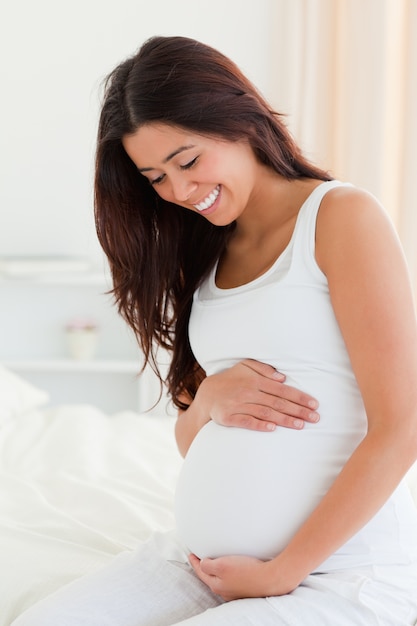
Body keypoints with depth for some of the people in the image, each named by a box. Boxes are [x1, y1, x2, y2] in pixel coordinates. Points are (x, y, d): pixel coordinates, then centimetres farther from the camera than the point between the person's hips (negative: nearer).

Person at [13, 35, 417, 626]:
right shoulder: (208, 254, 13)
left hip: (342, 574, -5)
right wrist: (209, 400, -7)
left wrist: (279, 575, -11)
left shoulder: (340, 215, -8)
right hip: (202, 555, 6)